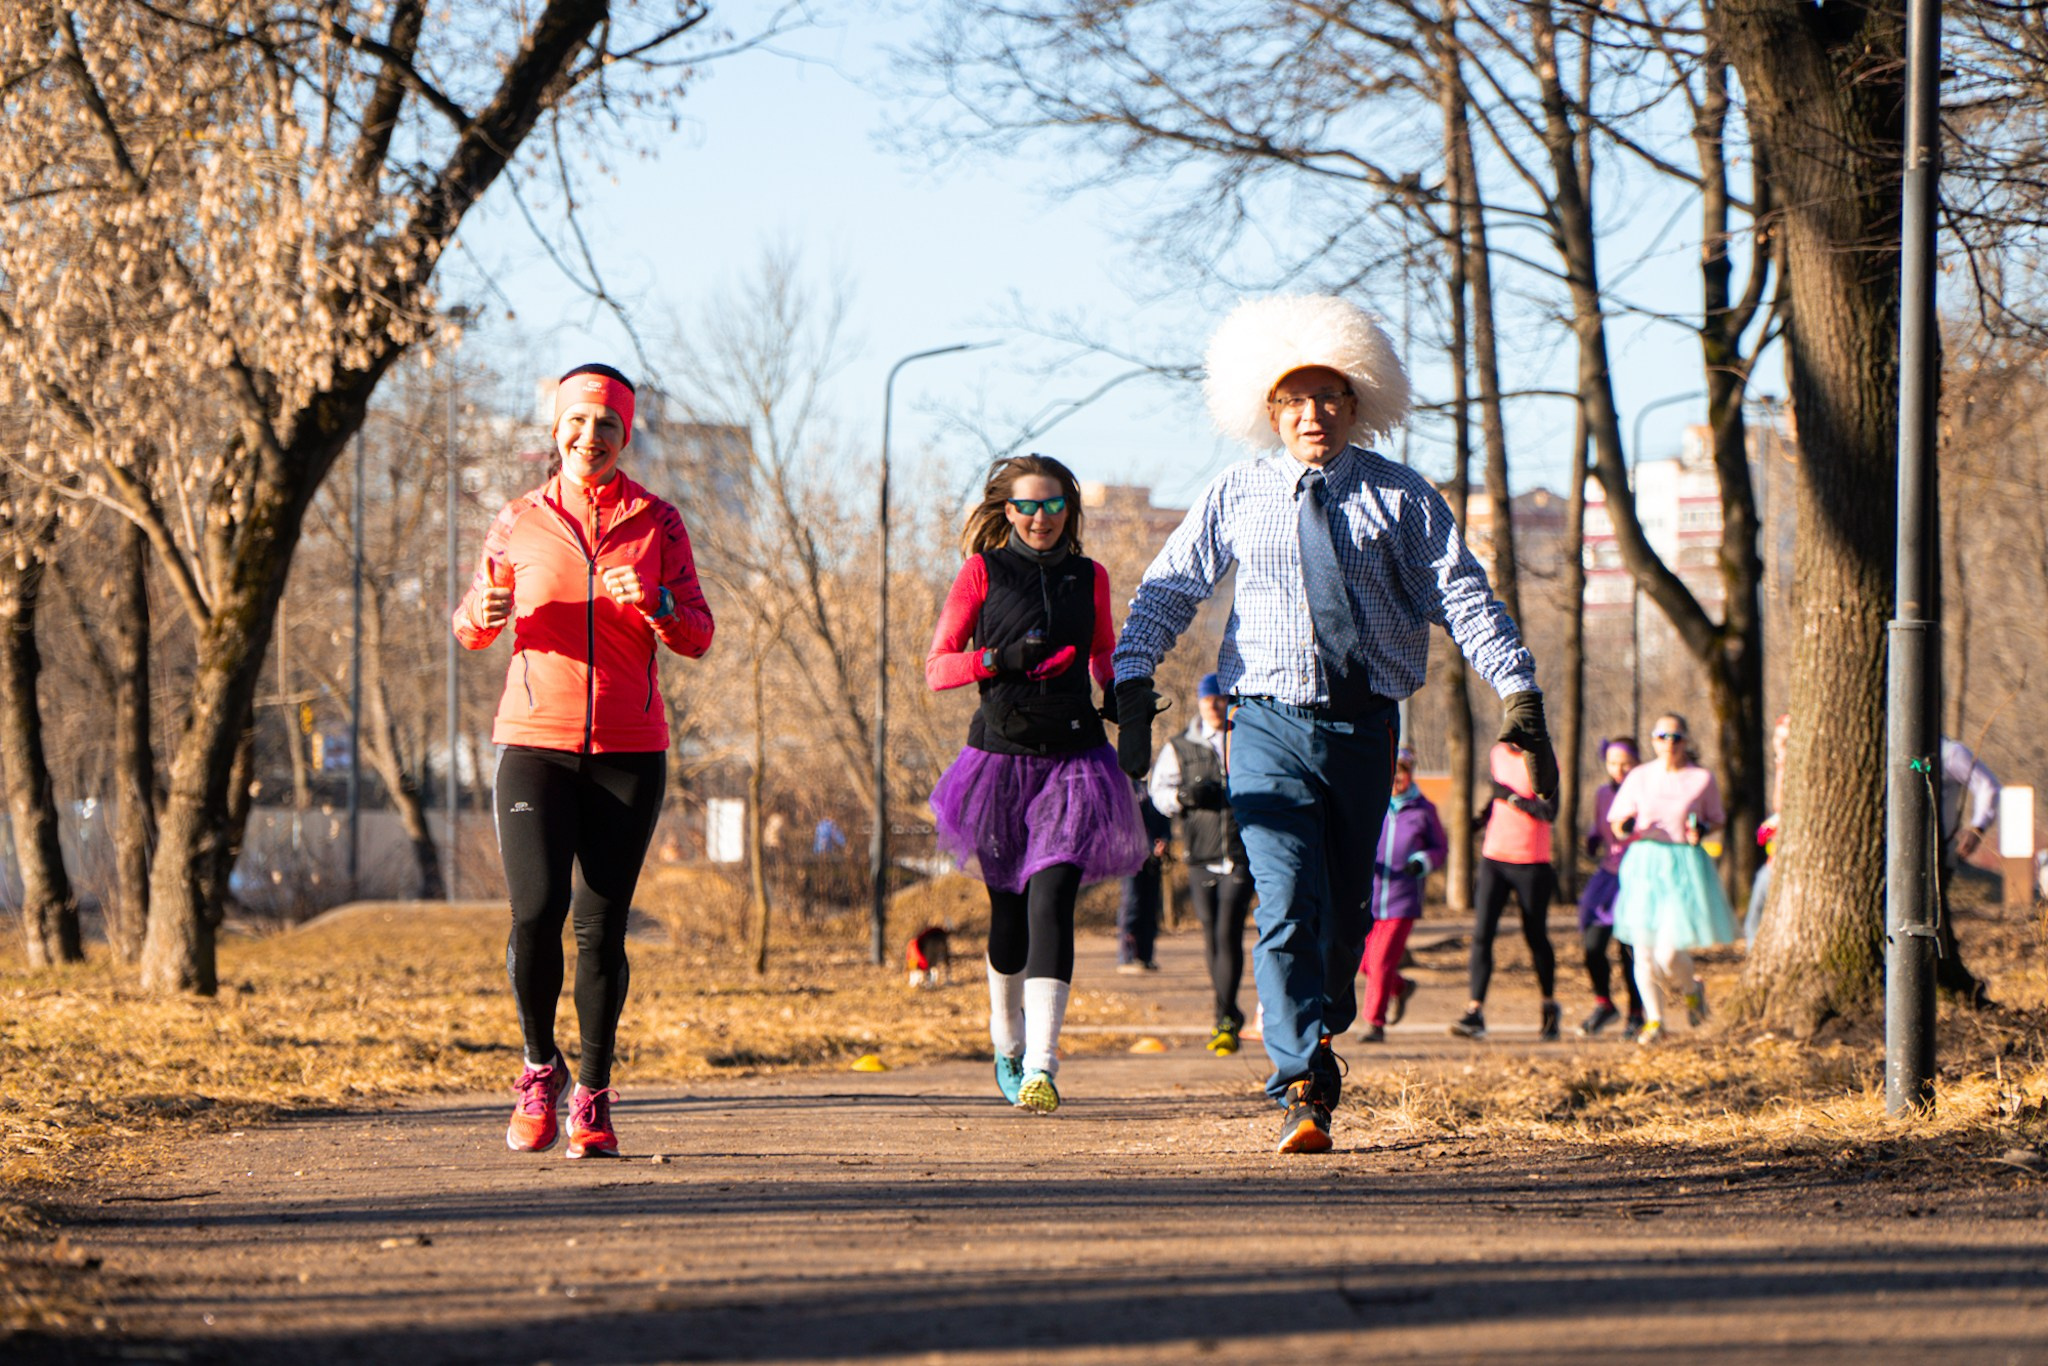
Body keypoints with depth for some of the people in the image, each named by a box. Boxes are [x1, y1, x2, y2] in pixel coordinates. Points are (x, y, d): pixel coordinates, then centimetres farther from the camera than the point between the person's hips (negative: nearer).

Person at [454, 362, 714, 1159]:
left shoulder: (656, 523, 5)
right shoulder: (520, 523, 6)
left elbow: (697, 639, 3)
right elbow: (472, 628, 14)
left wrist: (654, 604, -18)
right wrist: (484, 612, -9)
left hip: (629, 749, 0)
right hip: (535, 742, 0)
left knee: (602, 923, -1)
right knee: (537, 912, -14)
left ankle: (593, 1098, 11)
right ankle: (540, 1069, 8)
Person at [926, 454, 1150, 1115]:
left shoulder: (1090, 578, 10)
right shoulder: (983, 572, 3)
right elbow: (936, 666, 0)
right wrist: (1001, 658, -16)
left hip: (1073, 757, 0)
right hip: (1002, 756, 0)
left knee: (1052, 898, -15)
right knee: (1009, 906, 9)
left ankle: (1041, 1066, -23)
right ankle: (1008, 1045, 34)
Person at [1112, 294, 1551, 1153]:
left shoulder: (1401, 498, 5)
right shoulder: (1235, 498, 6)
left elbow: (1465, 600, 1)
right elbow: (1166, 593, 6)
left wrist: (1521, 697, -10)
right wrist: (1134, 693, -8)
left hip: (1364, 727, 1)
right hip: (1270, 725, -1)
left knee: (1345, 912, 9)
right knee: (1288, 908, -14)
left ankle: (1318, 1042, 32)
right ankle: (1305, 1091, -16)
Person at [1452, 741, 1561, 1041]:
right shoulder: (1498, 755, 10)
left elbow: (1548, 811, -20)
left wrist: (1511, 796, -15)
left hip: (1531, 862, -5)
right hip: (1494, 858, 5)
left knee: (1535, 937, 7)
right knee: (1481, 934, -8)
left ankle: (1549, 1006, 27)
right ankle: (1475, 1012, -14)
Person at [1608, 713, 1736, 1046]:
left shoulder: (1701, 779, 3)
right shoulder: (1639, 777, 6)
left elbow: (1716, 819, 15)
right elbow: (1617, 823, 11)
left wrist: (1701, 830, -6)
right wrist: (1626, 829, -11)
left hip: (1685, 868, -2)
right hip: (1644, 865, 2)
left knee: (1668, 954, -11)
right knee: (1643, 951, -2)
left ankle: (1692, 987, 23)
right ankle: (1654, 1020, 14)